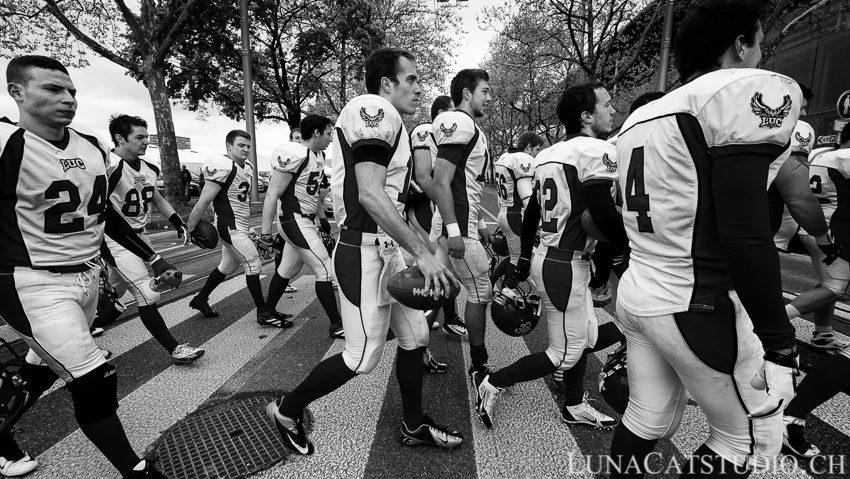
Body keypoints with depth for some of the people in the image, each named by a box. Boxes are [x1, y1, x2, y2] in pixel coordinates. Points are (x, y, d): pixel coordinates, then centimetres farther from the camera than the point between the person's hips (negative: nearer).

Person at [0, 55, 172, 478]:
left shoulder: (93, 148, 5)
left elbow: (105, 213, 15)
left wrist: (152, 258, 15)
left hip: (86, 276, 7)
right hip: (34, 285, -7)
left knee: (41, 370, 23)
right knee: (94, 383, -7)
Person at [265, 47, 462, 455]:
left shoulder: (382, 119, 16)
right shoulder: (374, 109, -14)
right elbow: (370, 195, -26)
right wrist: (422, 252, -24)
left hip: (387, 250, 10)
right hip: (365, 254, -10)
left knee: (414, 338, 16)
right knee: (363, 357, 4)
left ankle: (414, 426, 35)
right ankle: (286, 410, 28)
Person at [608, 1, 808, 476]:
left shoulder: (640, 117, 13)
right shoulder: (752, 92, -12)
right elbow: (746, 239, -20)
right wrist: (780, 343, -12)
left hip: (637, 293, 8)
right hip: (697, 306, -7)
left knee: (647, 422, 22)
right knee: (750, 438, 17)